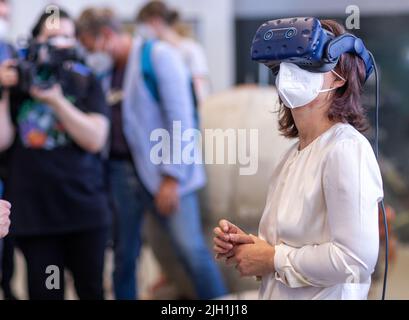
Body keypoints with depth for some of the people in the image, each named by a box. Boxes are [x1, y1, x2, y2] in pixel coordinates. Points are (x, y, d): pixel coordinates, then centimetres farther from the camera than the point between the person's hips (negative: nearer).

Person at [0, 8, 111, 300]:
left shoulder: (87, 82, 3)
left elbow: (95, 140, -10)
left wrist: (56, 100, -19)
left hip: (86, 209, 0)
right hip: (33, 211, 0)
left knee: (91, 290, 10)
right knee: (44, 292, 5)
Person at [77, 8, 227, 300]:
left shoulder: (159, 55, -5)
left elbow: (180, 119, -10)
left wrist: (172, 178, -14)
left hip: (163, 173, -6)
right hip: (120, 172, 6)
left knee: (192, 250, -11)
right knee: (124, 255, 9)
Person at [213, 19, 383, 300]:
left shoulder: (347, 149, -19)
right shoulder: (293, 155, 5)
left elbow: (355, 259, -26)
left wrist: (273, 260, -17)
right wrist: (248, 245, -4)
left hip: (326, 294, -7)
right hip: (277, 293, 7)